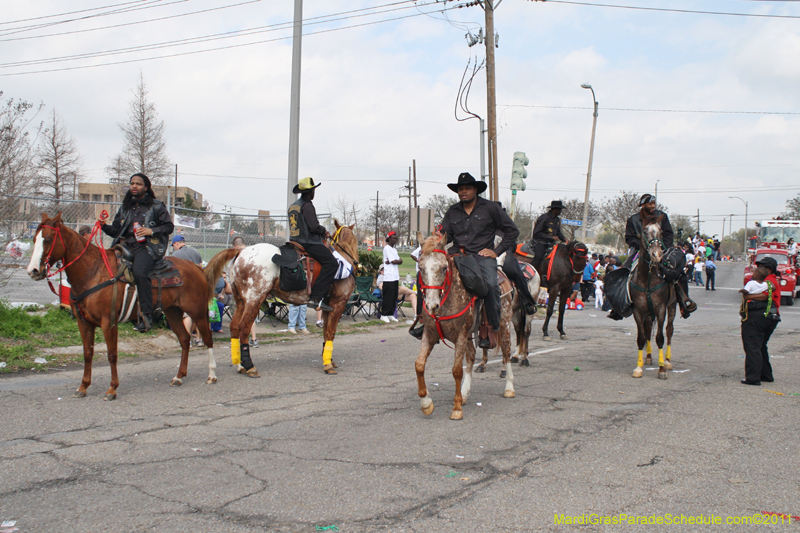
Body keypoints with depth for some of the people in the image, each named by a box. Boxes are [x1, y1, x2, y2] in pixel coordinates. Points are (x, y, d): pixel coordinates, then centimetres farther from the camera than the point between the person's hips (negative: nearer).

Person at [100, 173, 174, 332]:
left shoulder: (156, 206, 7)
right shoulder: (125, 207, 21)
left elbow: (169, 226, 4)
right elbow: (116, 230, 18)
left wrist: (152, 231, -10)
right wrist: (104, 226, -2)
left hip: (147, 247, -6)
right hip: (126, 245, 6)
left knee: (139, 272, -32)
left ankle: (147, 316, -29)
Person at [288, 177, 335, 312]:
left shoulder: (293, 206, 18)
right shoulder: (307, 206, -11)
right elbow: (314, 227, -21)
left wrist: (321, 233, 20)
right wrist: (324, 231, 1)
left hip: (295, 242, 10)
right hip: (309, 244, -10)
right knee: (331, 262, -18)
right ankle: (316, 297, -28)